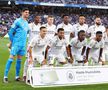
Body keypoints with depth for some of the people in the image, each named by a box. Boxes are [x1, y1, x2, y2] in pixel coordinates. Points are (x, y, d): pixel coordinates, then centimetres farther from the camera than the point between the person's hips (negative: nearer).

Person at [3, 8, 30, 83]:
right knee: (11, 58, -8)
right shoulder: (18, 21, -6)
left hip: (23, 44, 7)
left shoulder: (27, 23, 15)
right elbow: (10, 32, -5)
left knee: (19, 60, 9)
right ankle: (5, 76, -4)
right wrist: (12, 41, -4)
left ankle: (17, 76, 16)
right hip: (16, 43, -7)